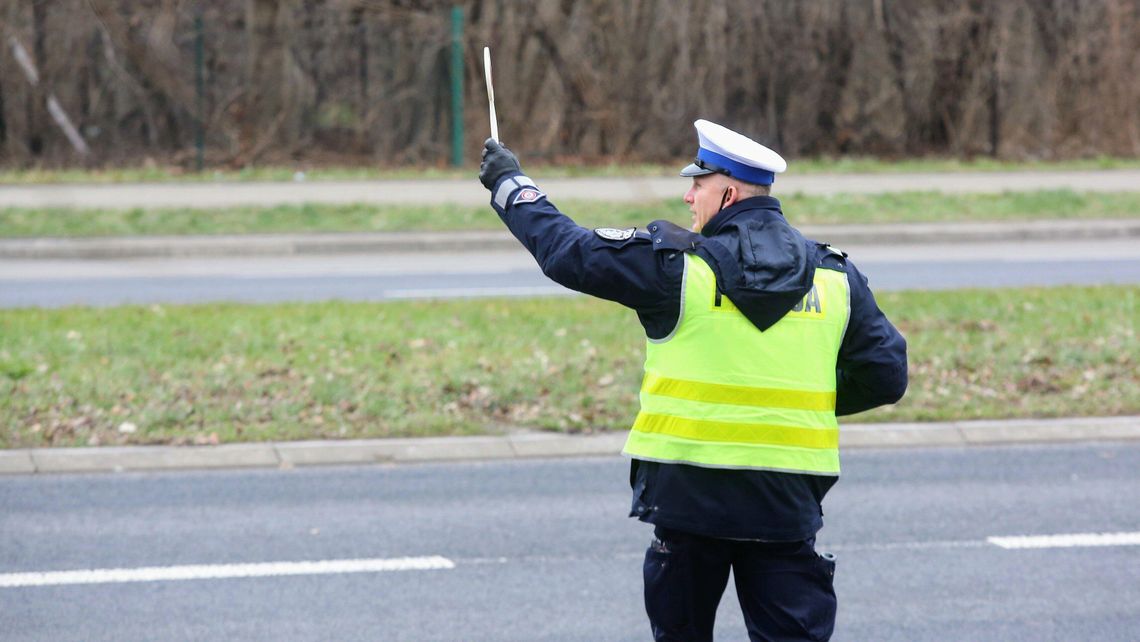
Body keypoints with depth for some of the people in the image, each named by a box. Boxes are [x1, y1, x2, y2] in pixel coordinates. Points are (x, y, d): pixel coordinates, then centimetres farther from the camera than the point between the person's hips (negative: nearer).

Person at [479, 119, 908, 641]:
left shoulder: (676, 263, -6)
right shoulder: (834, 275, 5)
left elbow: (567, 251, 2)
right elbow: (886, 376, 8)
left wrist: (510, 184, 17)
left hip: (689, 490, -2)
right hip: (788, 501, 2)